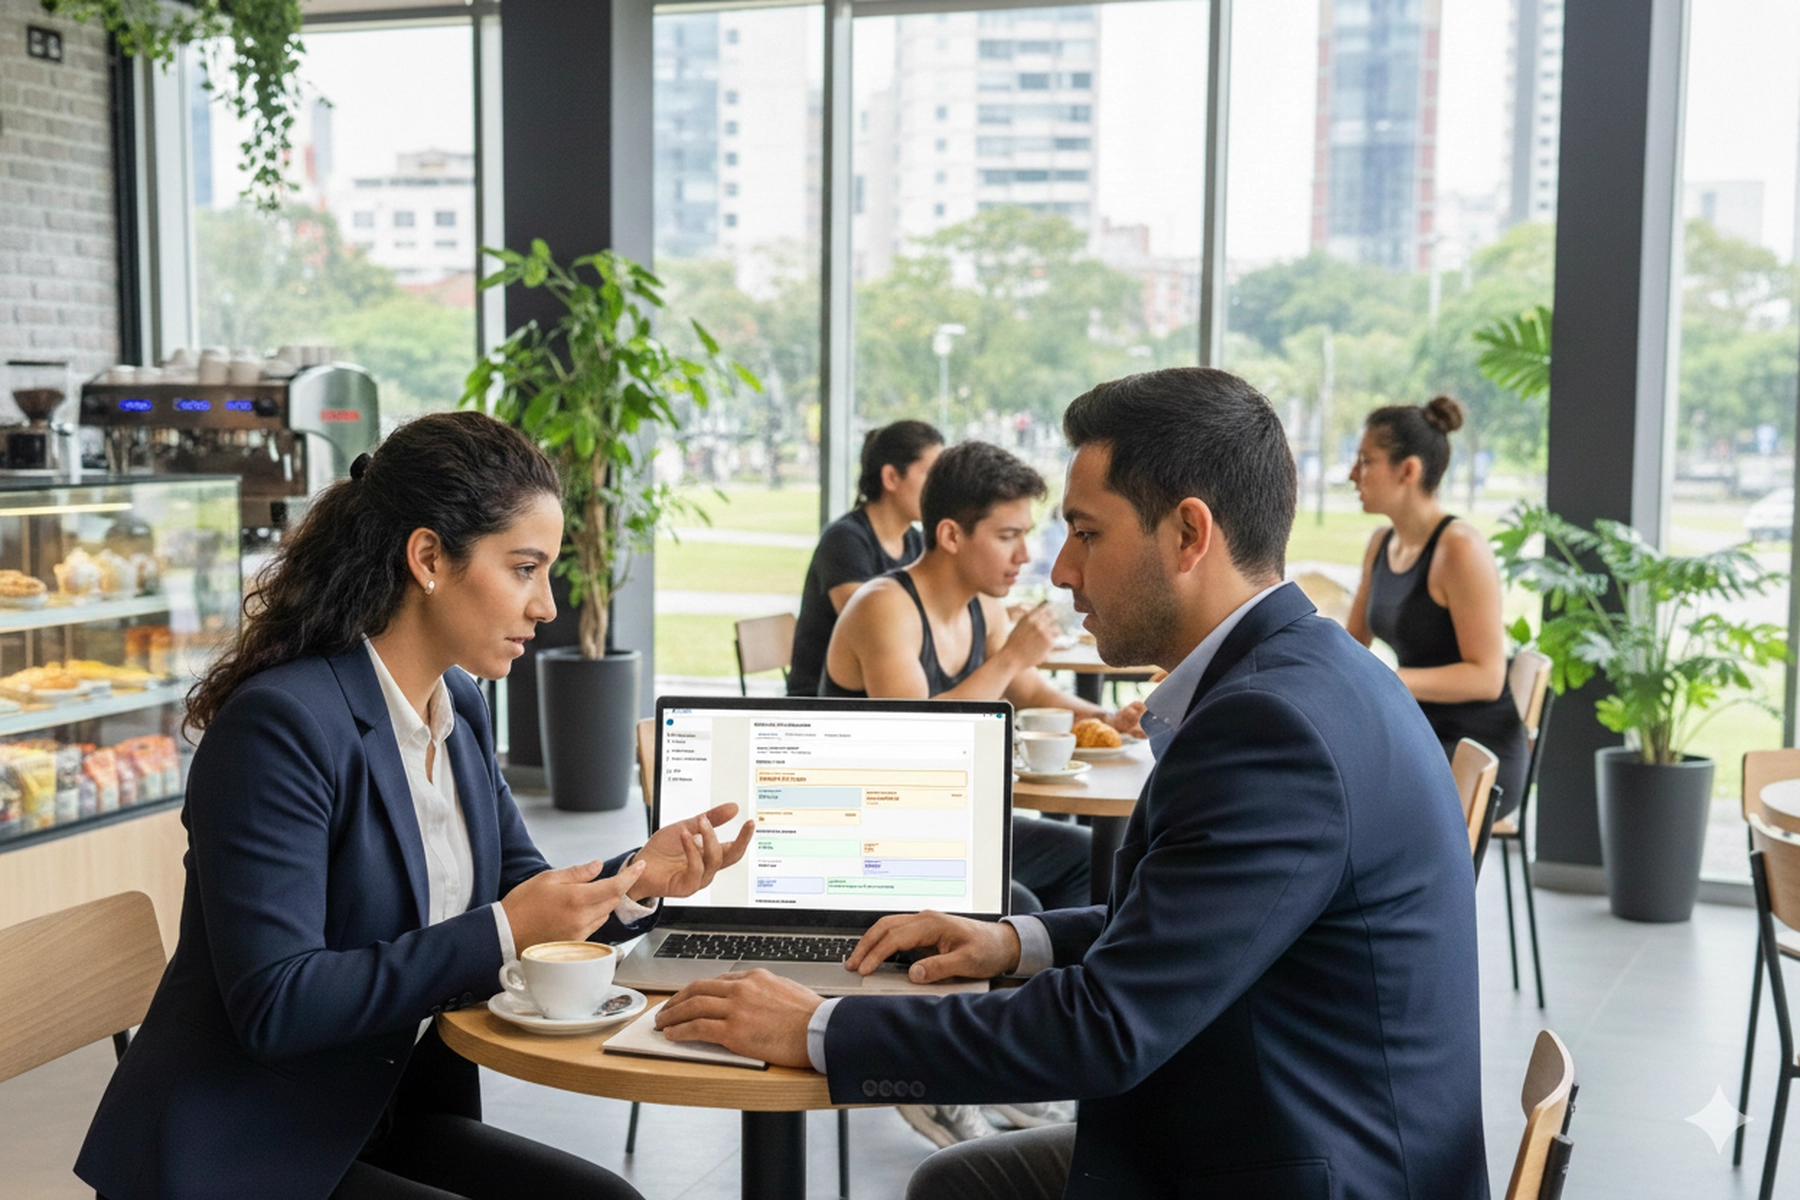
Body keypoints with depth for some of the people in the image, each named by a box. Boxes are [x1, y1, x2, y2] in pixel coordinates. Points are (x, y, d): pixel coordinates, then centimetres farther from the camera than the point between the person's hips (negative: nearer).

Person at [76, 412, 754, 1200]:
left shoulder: (459, 707, 5)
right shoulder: (283, 722, -21)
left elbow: (521, 896, 11)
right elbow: (273, 1005, -24)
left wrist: (633, 880, -8)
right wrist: (502, 933, -26)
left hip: (390, 1120, 8)